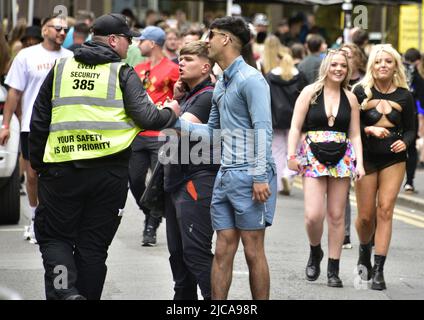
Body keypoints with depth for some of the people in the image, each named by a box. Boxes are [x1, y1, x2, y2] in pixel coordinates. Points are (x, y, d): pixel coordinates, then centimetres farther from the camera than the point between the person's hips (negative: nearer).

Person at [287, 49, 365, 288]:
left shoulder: (350, 98, 9)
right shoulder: (310, 92, 2)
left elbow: (355, 134, 10)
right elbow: (295, 127, 1)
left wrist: (359, 162, -1)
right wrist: (292, 155, -9)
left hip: (342, 158, 2)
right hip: (313, 157, -2)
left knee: (336, 215, 2)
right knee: (313, 215, -12)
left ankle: (333, 269, 10)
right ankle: (315, 252, 18)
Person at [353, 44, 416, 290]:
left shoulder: (404, 96, 1)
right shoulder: (361, 92, -4)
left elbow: (410, 129, 9)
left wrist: (404, 142, -12)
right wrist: (370, 129, -20)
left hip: (394, 159, 0)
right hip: (366, 157, 0)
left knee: (385, 210, -9)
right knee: (366, 215, 3)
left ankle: (379, 270, -6)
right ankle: (365, 252, 36)